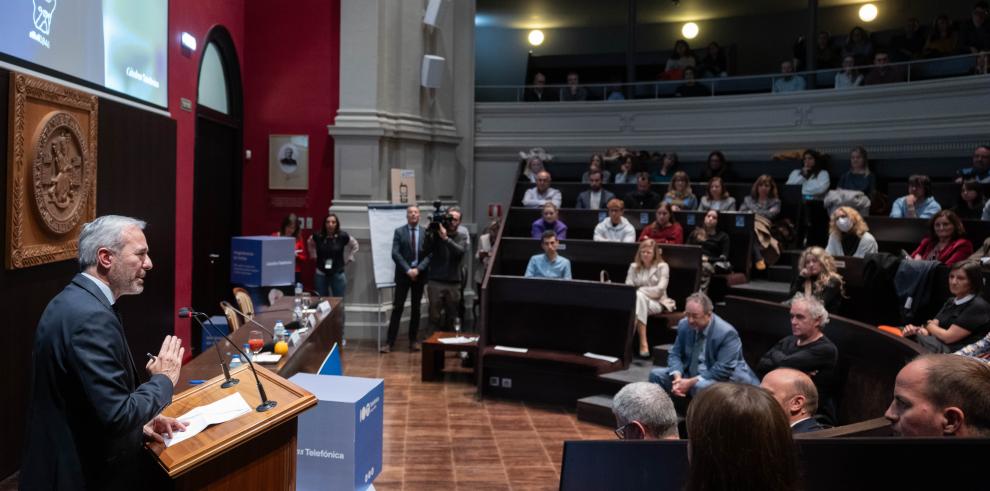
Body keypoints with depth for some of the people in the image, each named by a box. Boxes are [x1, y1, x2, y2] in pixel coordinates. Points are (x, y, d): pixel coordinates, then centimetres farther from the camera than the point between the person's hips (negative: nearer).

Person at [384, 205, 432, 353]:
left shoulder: (426, 232, 3)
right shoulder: (399, 231, 1)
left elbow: (429, 254, -2)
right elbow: (395, 254, -7)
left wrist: (418, 269, -14)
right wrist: (407, 270, -16)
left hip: (419, 274, 1)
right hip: (403, 274, -1)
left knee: (416, 308, 9)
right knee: (397, 308, -2)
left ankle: (413, 340, 18)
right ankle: (390, 342, 0)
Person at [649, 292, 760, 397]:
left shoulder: (726, 333, -21)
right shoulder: (684, 324, -3)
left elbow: (723, 370, -24)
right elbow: (675, 354, 2)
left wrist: (691, 382, -27)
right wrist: (677, 376, -20)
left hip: (723, 379, -6)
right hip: (691, 374, 6)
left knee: (701, 386, -38)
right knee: (656, 374, -9)